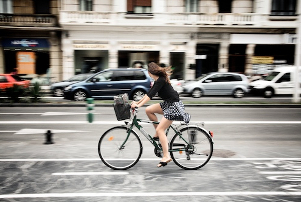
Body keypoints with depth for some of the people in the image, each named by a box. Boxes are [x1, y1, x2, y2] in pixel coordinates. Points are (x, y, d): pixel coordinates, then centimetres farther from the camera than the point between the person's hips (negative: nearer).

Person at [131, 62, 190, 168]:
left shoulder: (161, 80, -17)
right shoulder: (158, 80, 12)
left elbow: (150, 95, -25)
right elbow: (149, 93, 16)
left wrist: (138, 105, -28)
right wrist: (137, 102, 14)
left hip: (174, 105, -10)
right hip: (168, 104, 10)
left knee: (160, 129, -12)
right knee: (148, 110, 6)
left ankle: (166, 156, -7)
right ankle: (158, 135, 13)